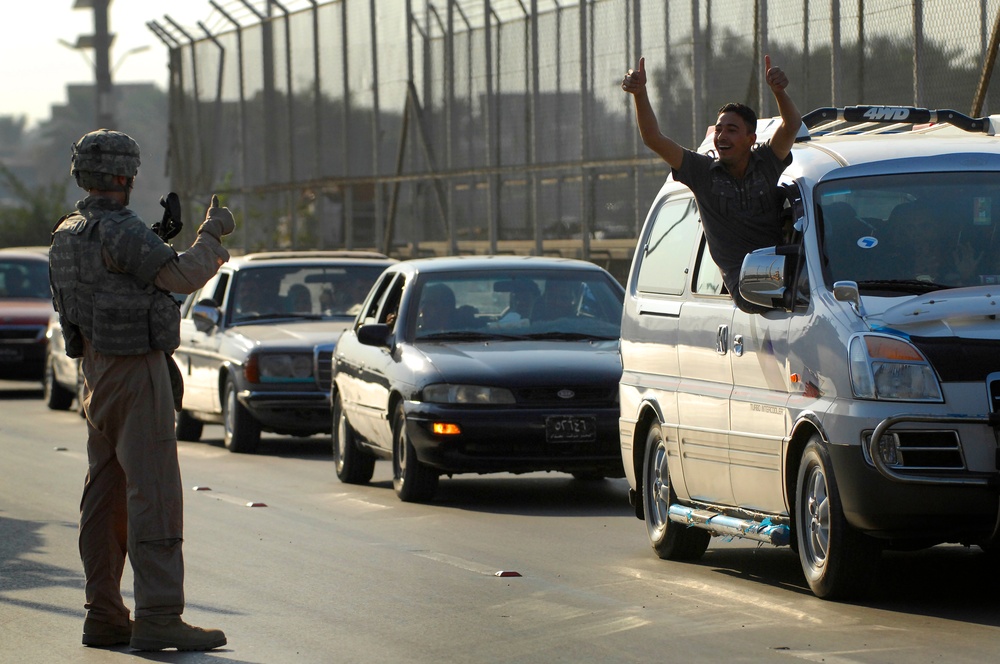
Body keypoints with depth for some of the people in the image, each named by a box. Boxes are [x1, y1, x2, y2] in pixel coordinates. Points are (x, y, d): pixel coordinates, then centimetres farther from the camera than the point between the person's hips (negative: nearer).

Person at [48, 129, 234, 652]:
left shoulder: (66, 235, 12)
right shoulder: (118, 230, -17)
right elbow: (181, 277, -21)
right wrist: (213, 232, -5)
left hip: (97, 373, 9)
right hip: (136, 373, -9)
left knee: (107, 496, 10)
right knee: (153, 494, -10)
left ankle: (104, 616, 12)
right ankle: (159, 617, -14)